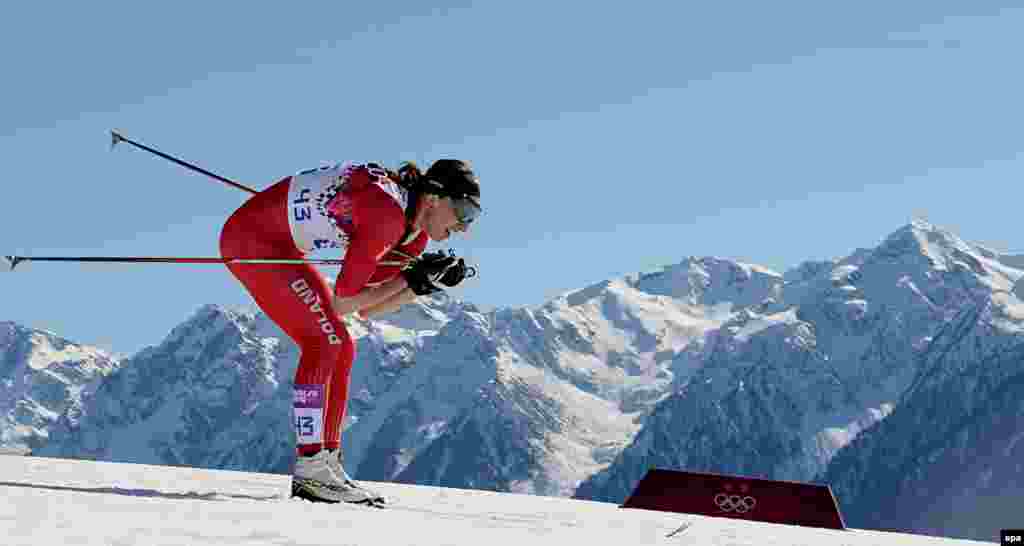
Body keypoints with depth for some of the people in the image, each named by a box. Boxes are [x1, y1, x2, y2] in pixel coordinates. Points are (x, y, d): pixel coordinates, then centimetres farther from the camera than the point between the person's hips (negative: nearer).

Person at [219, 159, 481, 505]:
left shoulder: (415, 232, 1)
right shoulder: (386, 214, -26)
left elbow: (367, 309, 4)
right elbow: (343, 302, -22)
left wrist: (427, 282, -6)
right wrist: (411, 278, -17)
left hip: (278, 247, 10)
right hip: (250, 240, -10)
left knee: (341, 349, 6)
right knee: (324, 341, -16)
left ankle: (326, 464, 8)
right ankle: (310, 469, -15)